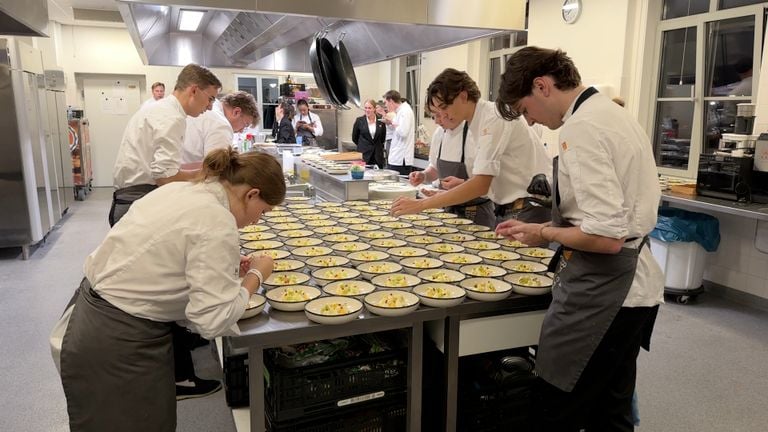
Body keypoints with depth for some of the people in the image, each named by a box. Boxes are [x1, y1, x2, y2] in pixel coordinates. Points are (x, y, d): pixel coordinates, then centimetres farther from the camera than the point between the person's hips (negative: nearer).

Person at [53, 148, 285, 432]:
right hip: (118, 347, -9)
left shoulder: (180, 190, 3)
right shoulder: (217, 221, -23)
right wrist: (256, 275, -9)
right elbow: (212, 320, -23)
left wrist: (228, 268, 9)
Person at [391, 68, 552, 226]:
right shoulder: (471, 128, 10)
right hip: (506, 211, 8)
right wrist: (463, 184, -3)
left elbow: (481, 185, -25)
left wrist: (421, 204, -26)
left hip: (527, 211, -8)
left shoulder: (494, 118, -17)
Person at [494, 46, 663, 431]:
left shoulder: (581, 129, -19)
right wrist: (538, 227, 14)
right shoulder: (613, 112, 12)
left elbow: (607, 237, -25)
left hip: (602, 291, -10)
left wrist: (544, 233, -9)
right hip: (635, 286, 10)